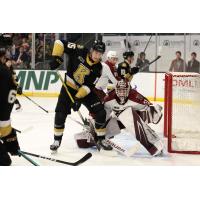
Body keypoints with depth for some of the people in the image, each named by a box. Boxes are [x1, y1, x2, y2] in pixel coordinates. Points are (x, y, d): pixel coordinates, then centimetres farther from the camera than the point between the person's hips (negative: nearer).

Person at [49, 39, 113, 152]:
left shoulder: (98, 68, -14)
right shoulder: (80, 51, -20)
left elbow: (89, 86, -18)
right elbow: (60, 42, -17)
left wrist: (78, 98, -28)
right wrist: (56, 57, -26)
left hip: (86, 90, 2)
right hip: (69, 87, -2)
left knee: (101, 112, -8)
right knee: (60, 113, -11)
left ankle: (101, 139, 8)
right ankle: (57, 140, 9)